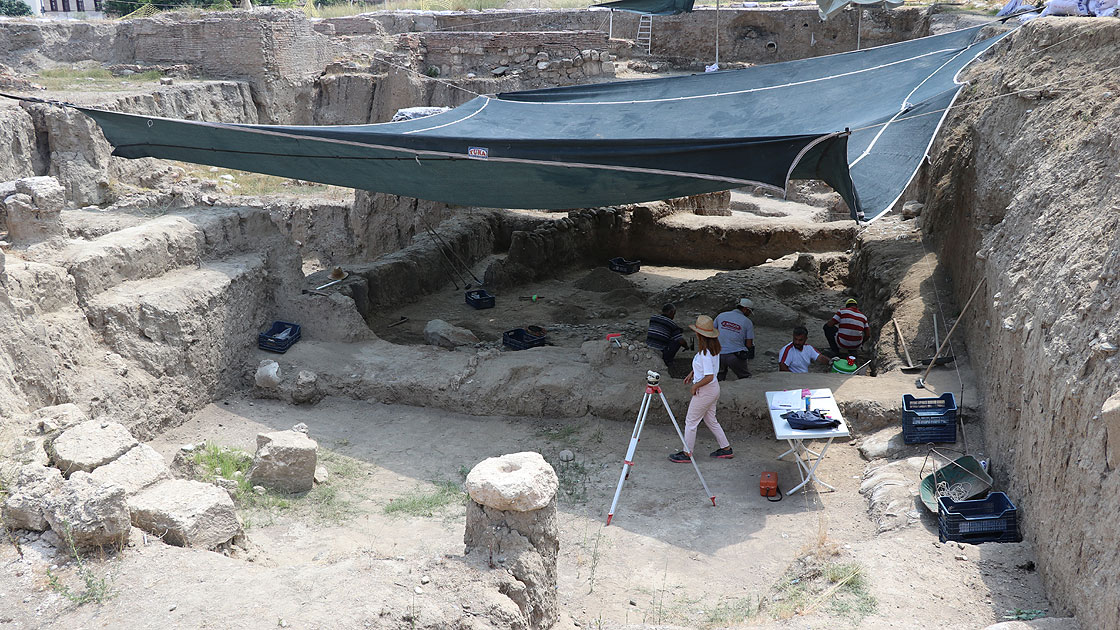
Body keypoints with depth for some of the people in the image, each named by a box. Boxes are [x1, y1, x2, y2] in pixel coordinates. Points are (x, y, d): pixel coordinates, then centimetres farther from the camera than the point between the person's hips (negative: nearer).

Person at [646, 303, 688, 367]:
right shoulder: (672, 324, -5)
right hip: (661, 353, -6)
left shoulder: (653, 318, 10)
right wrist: (686, 346, 15)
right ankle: (667, 361, 5)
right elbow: (681, 342, -6)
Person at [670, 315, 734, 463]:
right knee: (710, 420, 21)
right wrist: (692, 373, 16)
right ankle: (726, 449, 28)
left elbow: (709, 376, -31)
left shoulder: (705, 353, -28)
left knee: (691, 421, 5)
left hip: (705, 390, -9)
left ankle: (687, 454, 15)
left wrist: (695, 386, -17)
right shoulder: (713, 347, 1)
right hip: (714, 389, 9)